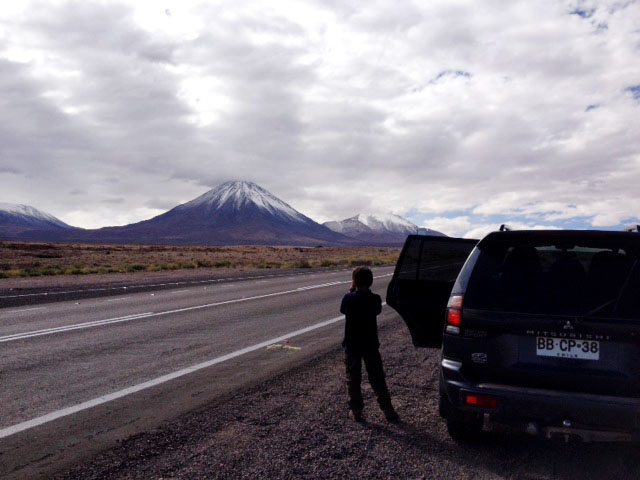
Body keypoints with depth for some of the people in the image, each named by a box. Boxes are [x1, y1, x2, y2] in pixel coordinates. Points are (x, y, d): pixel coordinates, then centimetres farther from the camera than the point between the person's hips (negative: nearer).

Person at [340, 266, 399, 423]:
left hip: (351, 345, -1)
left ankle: (356, 411, 13)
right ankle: (388, 410, 15)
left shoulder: (349, 298, -12)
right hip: (370, 345, 1)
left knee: (353, 379, 10)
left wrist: (352, 290, 6)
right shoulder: (375, 299, -11)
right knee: (377, 379, 12)